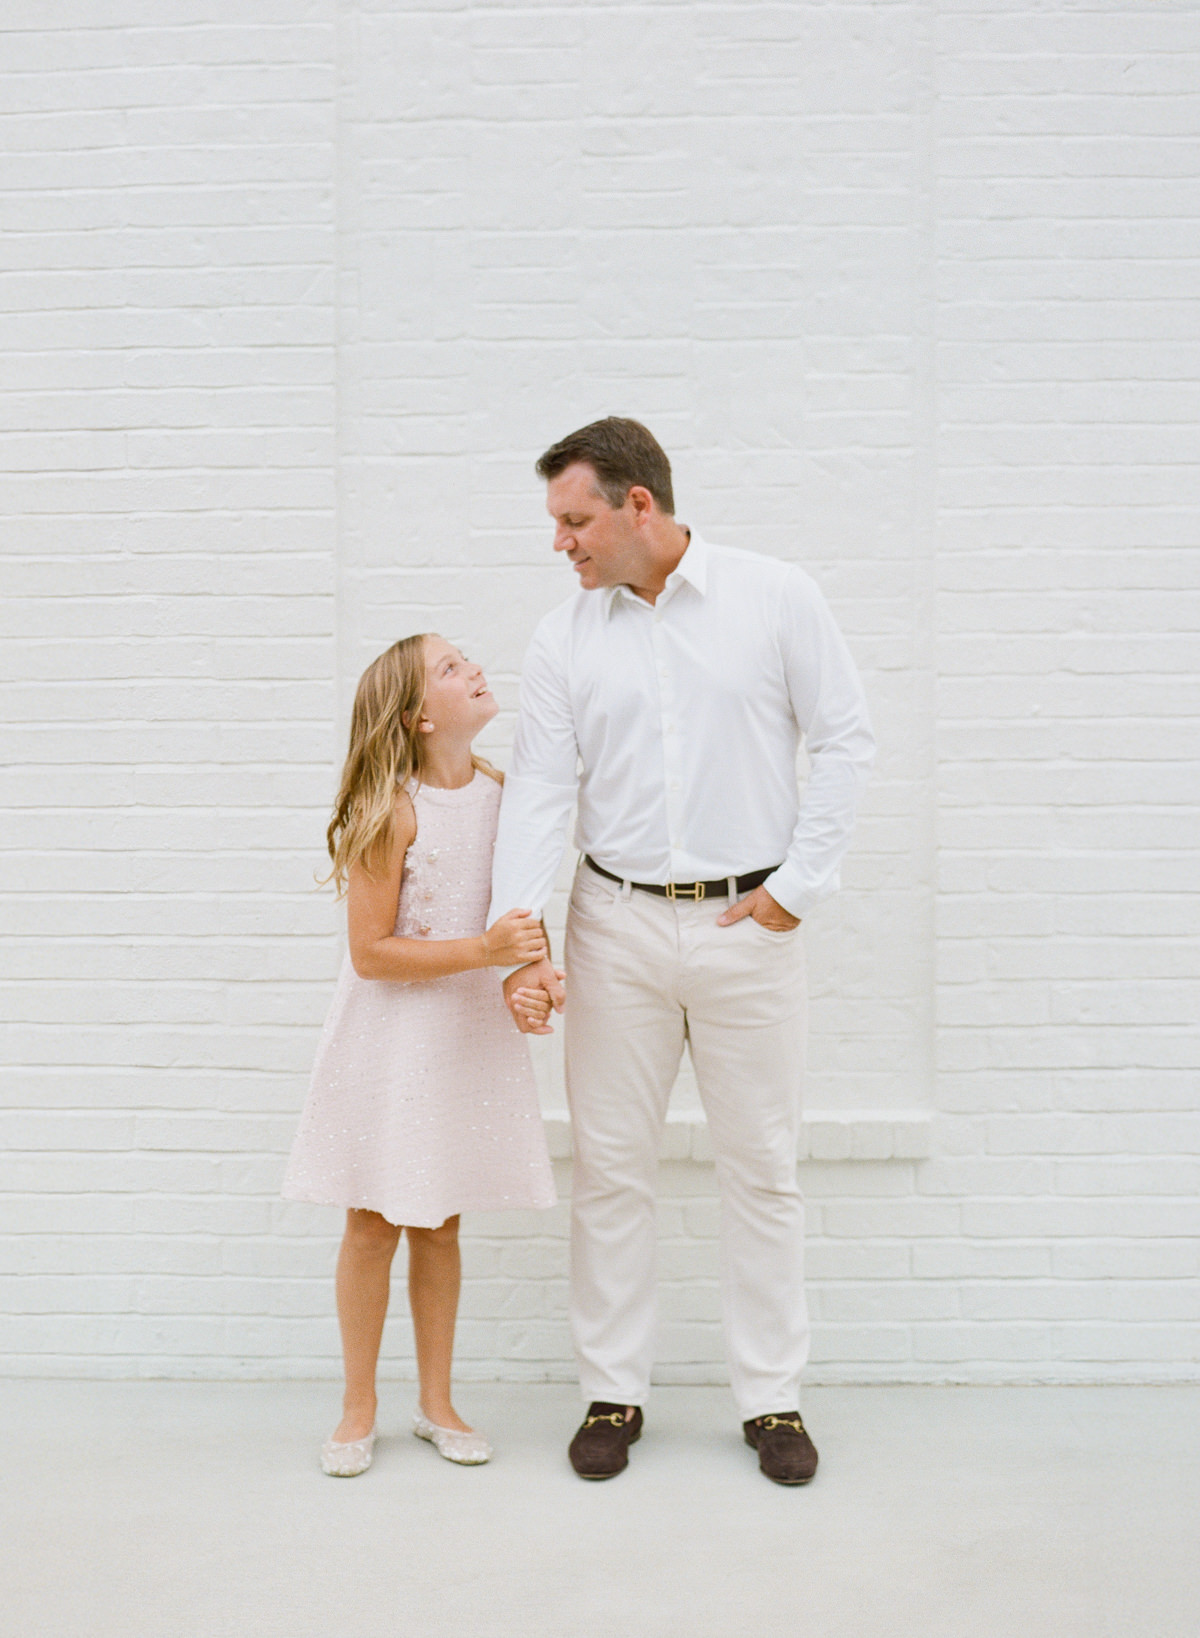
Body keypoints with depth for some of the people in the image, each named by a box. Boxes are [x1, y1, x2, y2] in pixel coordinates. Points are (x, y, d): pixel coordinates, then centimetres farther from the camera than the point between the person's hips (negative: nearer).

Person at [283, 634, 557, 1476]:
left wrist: (532, 965, -10)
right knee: (375, 1222, 7)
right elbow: (371, 951, -17)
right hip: (391, 1030, -4)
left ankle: (437, 1404, 28)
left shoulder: (500, 788, 0)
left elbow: (522, 906, 10)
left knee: (442, 1222, 14)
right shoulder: (392, 809, -17)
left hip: (469, 1026, 5)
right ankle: (360, 1410, 24)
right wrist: (484, 949, -25)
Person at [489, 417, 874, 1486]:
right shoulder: (564, 639, 3)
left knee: (761, 1163, 7)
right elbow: (539, 790, -2)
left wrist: (799, 884, -6)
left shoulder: (777, 599, -2)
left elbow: (846, 739, 0)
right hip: (616, 926, 2)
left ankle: (773, 1398, 23)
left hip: (748, 924, -2)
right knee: (610, 1164, 8)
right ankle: (614, 1392, 24)